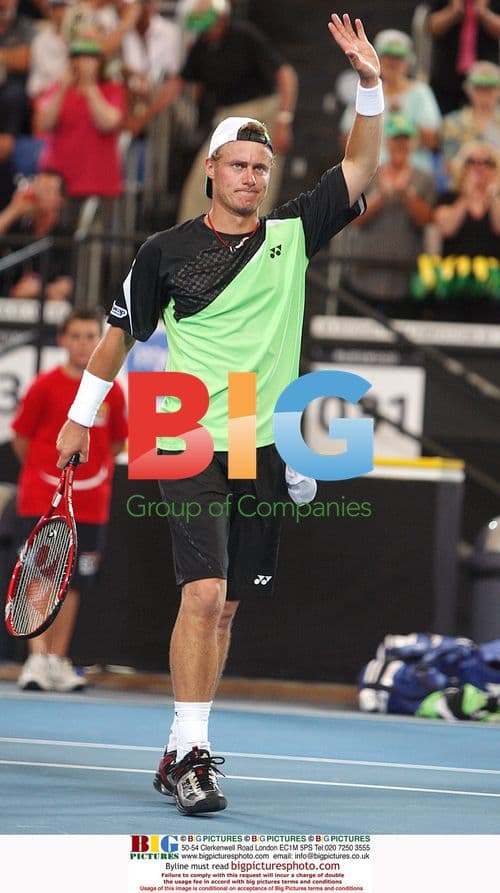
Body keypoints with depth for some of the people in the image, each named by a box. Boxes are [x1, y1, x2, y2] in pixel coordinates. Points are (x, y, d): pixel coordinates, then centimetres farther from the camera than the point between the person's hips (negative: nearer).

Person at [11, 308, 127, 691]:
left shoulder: (112, 392, 1)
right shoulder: (45, 386, -5)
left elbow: (117, 441, 13)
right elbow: (21, 438, 3)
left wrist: (91, 470, 7)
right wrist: (48, 471, 6)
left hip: (89, 505, 3)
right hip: (41, 499, -3)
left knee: (71, 584, 6)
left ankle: (58, 661, 14)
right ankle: (38, 659, -15)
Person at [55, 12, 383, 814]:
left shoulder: (292, 236, 7)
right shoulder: (168, 252, 1)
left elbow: (359, 170, 5)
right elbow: (123, 330, 12)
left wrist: (371, 88, -8)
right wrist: (81, 415, 15)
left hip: (267, 450, 4)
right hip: (192, 445, -4)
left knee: (226, 607, 7)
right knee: (203, 595, -17)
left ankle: (180, 756, 15)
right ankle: (191, 753, -15)